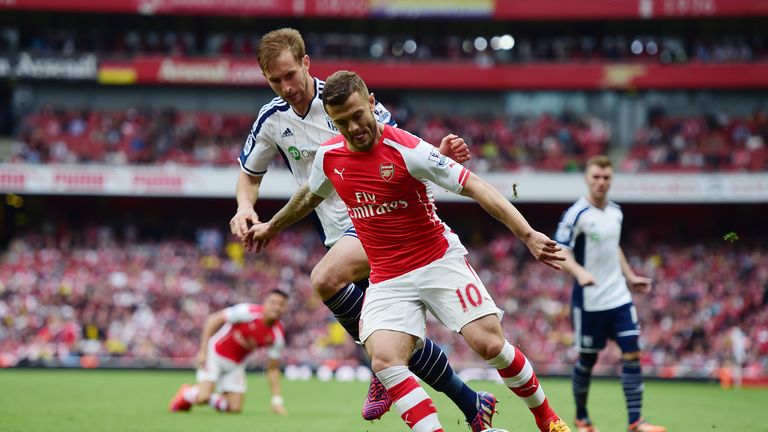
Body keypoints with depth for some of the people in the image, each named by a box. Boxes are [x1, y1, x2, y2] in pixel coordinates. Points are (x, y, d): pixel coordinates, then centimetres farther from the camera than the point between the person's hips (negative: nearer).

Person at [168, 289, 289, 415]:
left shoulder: (278, 335, -10)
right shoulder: (249, 312, -24)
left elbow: (272, 369, 0)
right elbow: (213, 319, -20)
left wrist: (277, 401, -5)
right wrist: (203, 351, -24)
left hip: (235, 365, 5)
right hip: (215, 354, -5)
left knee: (235, 408, -6)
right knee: (203, 397, -21)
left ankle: (210, 399, 21)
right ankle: (186, 393, 14)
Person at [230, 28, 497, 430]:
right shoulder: (272, 120, 3)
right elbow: (249, 174, 19)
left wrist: (437, 154, -24)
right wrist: (245, 206, -3)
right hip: (342, 233, 5)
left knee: (325, 278, -30)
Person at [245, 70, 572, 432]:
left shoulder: (406, 149, -17)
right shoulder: (328, 157, -1)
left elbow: (472, 185, -17)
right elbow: (311, 195, 24)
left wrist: (527, 234, -25)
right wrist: (273, 225, 40)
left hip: (439, 262, -4)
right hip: (387, 279, 4)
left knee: (490, 344, -14)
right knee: (384, 361, -21)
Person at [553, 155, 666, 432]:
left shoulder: (616, 212, 9)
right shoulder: (576, 214, -13)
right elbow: (560, 252, -20)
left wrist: (630, 277, 22)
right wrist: (579, 272, -37)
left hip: (619, 297, 5)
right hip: (589, 301, -5)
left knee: (632, 353, -5)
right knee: (587, 358, 5)